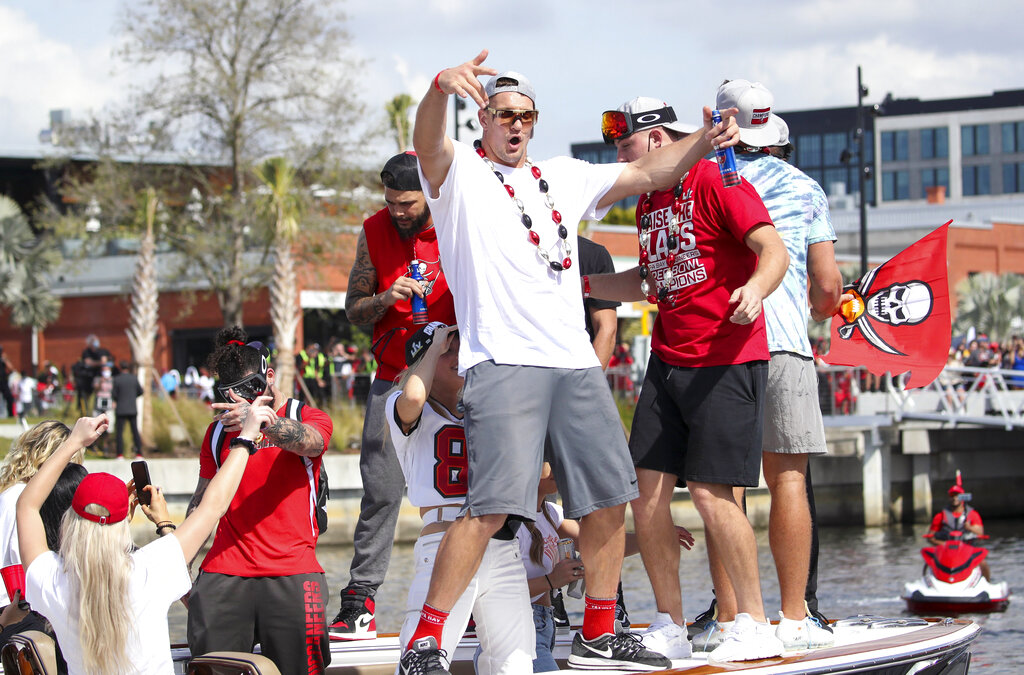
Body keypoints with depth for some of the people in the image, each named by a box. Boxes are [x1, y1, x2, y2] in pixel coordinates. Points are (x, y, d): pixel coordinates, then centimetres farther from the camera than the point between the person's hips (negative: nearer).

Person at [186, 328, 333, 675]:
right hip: (223, 573, 3)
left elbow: (307, 440, -18)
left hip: (292, 573, -3)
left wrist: (257, 419, -38)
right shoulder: (219, 431, 19)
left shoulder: (310, 419, 7)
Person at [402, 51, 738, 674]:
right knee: (493, 507, -18)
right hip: (502, 362, -6)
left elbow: (646, 174, 25)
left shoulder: (562, 178, 23)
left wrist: (703, 145, 8)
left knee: (610, 499, 7)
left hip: (576, 364, 7)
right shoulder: (460, 172, 5)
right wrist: (442, 88, -39)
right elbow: (427, 142, -17)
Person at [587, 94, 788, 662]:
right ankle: (669, 628, 12)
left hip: (728, 360, -8)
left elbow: (773, 249, -19)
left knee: (709, 490, -12)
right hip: (668, 360, 8)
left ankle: (756, 626, -1)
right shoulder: (648, 203, 16)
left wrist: (756, 287, -39)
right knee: (647, 486, 2)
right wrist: (581, 283, 24)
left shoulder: (715, 181, -9)